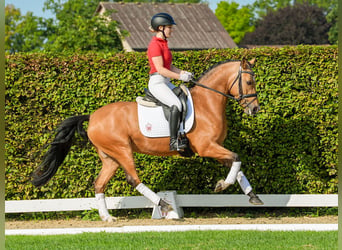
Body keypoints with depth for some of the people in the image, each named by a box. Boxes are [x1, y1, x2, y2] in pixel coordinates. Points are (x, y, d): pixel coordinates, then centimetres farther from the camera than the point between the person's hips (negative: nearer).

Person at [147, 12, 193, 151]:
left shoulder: (163, 44, 17)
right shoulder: (155, 45, -13)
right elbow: (160, 69, -19)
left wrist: (183, 72, 5)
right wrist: (180, 77, -17)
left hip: (166, 83, 10)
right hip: (157, 83, -10)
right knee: (176, 105, -28)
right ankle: (173, 141, -31)